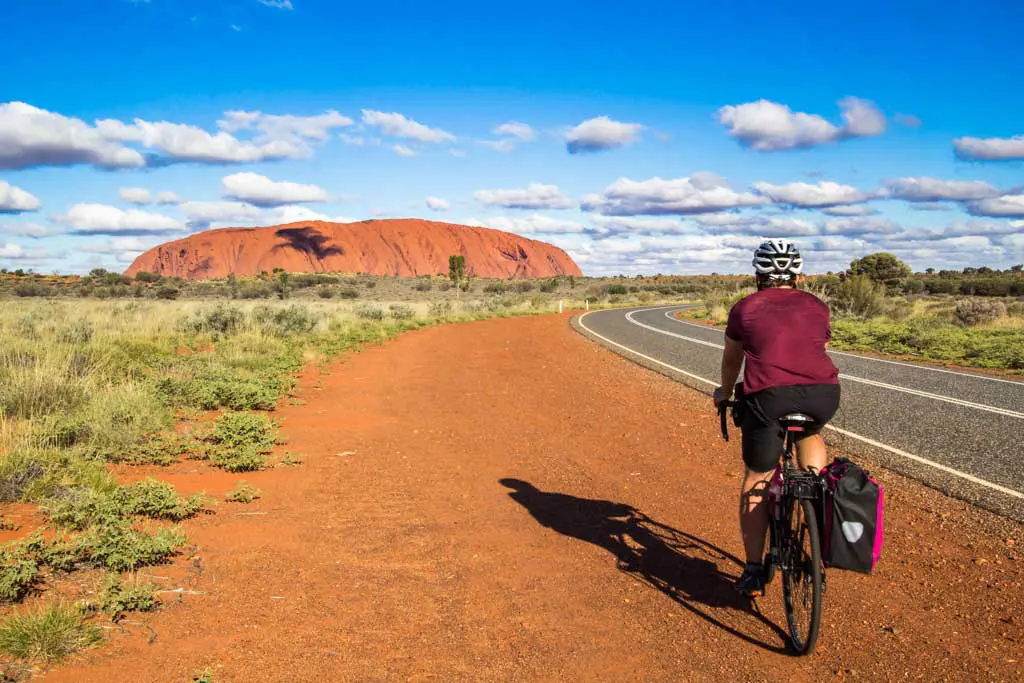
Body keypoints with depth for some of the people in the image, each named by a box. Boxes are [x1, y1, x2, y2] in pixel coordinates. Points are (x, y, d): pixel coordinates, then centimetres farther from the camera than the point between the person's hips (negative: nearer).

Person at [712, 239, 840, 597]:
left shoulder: (745, 309, 19)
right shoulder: (816, 306, 23)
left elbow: (731, 360, 31)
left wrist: (725, 393, 49)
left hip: (768, 396, -2)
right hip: (823, 394, 2)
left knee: (756, 482, 13)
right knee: (809, 434, 38)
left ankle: (753, 572, 14)